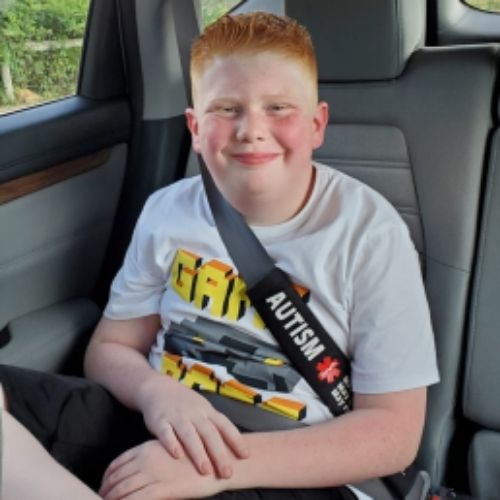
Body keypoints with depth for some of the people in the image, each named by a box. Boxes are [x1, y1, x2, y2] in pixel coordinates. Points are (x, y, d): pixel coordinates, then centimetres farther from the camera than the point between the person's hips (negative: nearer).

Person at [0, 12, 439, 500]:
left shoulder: (369, 234, -11)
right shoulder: (167, 211, 1)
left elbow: (393, 430, -12)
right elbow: (110, 347, 10)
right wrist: (156, 392, -16)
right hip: (161, 434, 4)